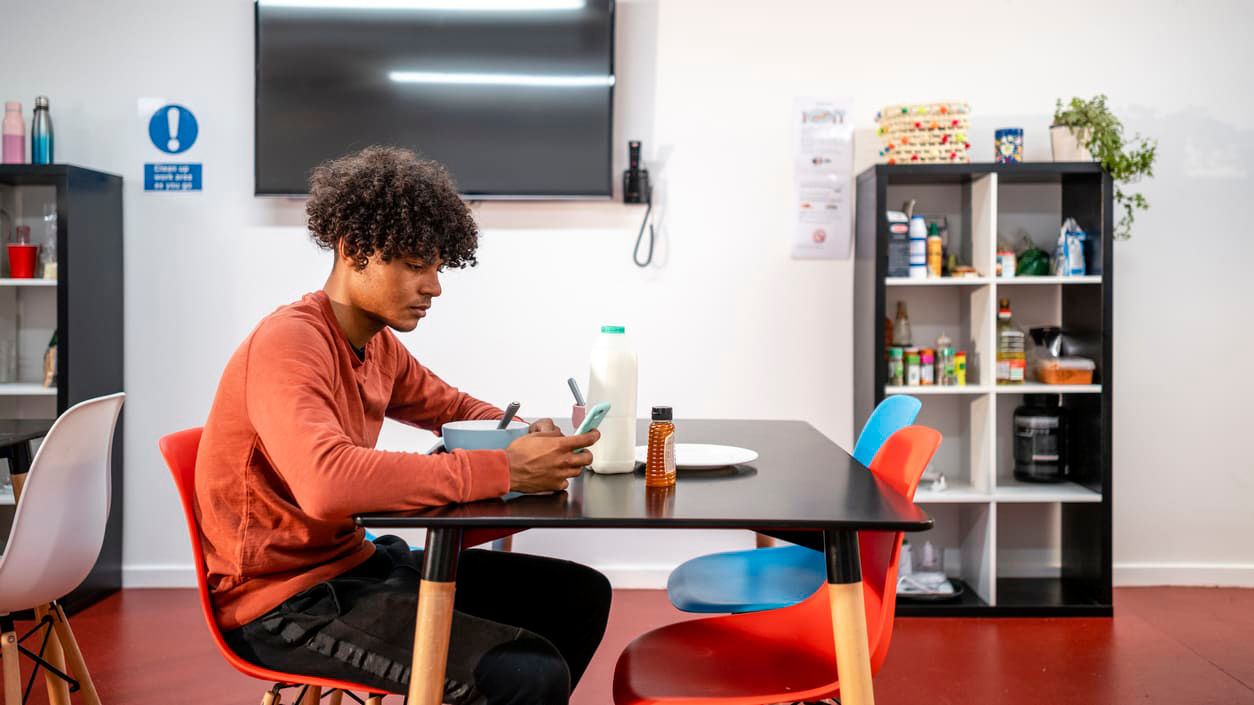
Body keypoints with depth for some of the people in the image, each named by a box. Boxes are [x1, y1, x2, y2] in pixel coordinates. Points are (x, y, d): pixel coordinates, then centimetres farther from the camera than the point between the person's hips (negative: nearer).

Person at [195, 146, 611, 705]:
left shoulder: (379, 345, 5)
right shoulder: (289, 344, -21)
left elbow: (457, 409, 20)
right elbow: (327, 484, -39)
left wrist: (526, 438, -5)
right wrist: (501, 470, -35)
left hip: (356, 562, 9)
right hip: (284, 602, -9)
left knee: (580, 595, 9)